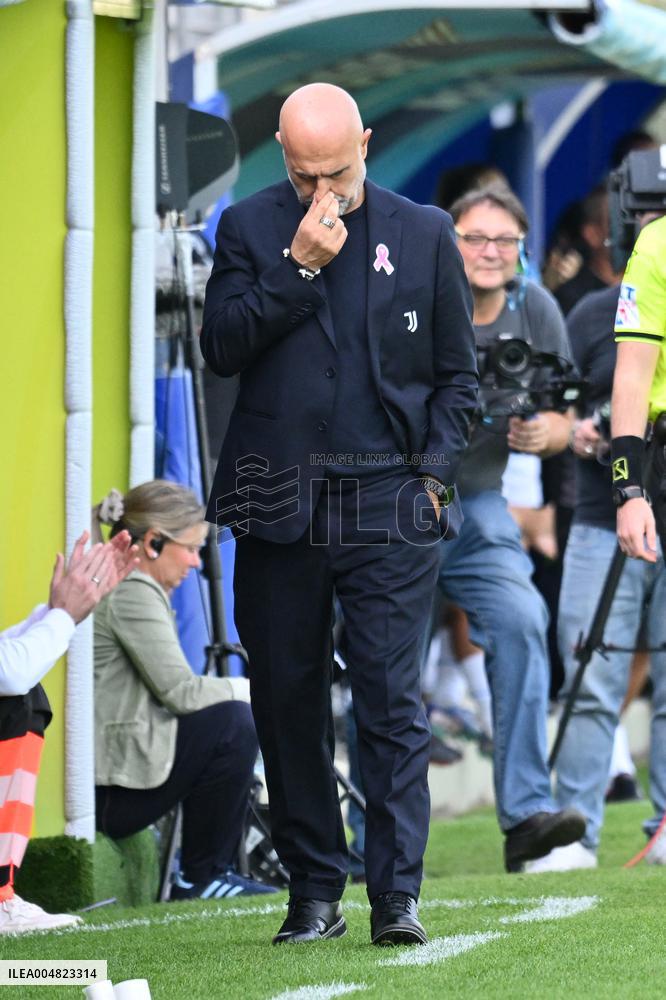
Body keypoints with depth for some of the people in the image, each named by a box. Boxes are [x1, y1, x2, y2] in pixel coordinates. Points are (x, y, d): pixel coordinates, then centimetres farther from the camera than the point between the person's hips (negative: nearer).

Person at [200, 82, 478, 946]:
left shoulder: (423, 234, 7)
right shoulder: (249, 228, 7)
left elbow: (457, 372, 12)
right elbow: (221, 346, -5)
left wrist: (433, 472, 1)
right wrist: (298, 267, -11)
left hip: (388, 504, -1)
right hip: (277, 505, 1)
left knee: (392, 697, -8)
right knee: (287, 702, 4)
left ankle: (397, 897, -8)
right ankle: (314, 895, 12)